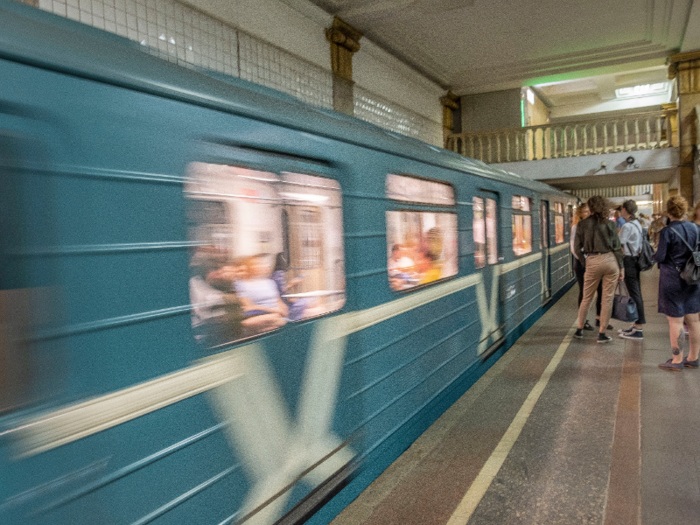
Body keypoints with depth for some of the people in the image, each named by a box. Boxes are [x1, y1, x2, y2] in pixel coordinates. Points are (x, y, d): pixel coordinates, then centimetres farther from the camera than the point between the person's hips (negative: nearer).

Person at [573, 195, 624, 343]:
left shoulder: (582, 224, 1)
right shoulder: (610, 224, 2)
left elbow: (577, 249, 0)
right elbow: (617, 247, 2)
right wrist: (621, 267, 7)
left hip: (592, 262, 0)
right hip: (611, 261, 0)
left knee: (586, 298, 13)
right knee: (608, 299, 6)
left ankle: (579, 329, 22)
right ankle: (602, 333, 9)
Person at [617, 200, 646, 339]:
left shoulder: (627, 226, -16)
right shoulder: (637, 224, 14)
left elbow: (620, 245, -18)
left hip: (629, 261, -10)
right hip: (636, 259, 10)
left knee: (634, 294, -7)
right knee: (637, 293, 14)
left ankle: (638, 329, -3)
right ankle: (637, 324, 22)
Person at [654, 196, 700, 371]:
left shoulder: (667, 232, -15)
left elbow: (660, 257, -15)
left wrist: (654, 256, 6)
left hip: (673, 279, -6)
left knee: (675, 320, 0)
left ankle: (677, 360, 6)